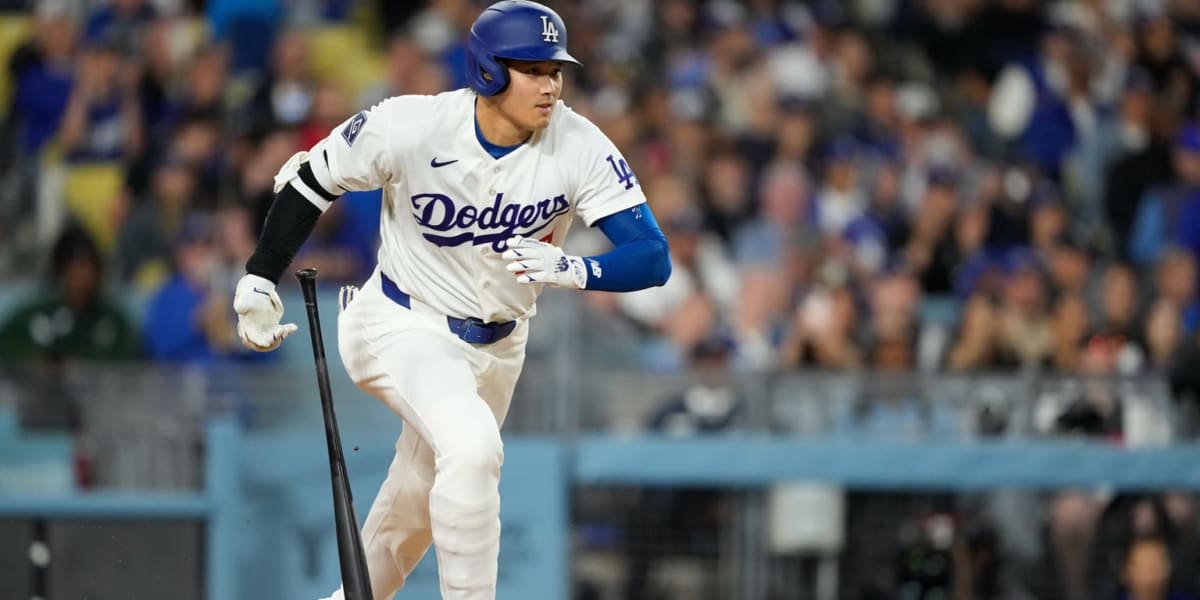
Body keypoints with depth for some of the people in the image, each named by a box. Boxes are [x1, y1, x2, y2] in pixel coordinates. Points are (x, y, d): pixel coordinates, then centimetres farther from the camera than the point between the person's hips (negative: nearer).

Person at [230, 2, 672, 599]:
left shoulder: (579, 148, -18)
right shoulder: (412, 126, -23)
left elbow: (653, 257, -23)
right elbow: (311, 179, -7)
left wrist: (569, 269, -41)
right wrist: (258, 279, -8)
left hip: (495, 347, 4)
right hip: (399, 326, -4)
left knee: (414, 505, 18)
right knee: (471, 446, -31)